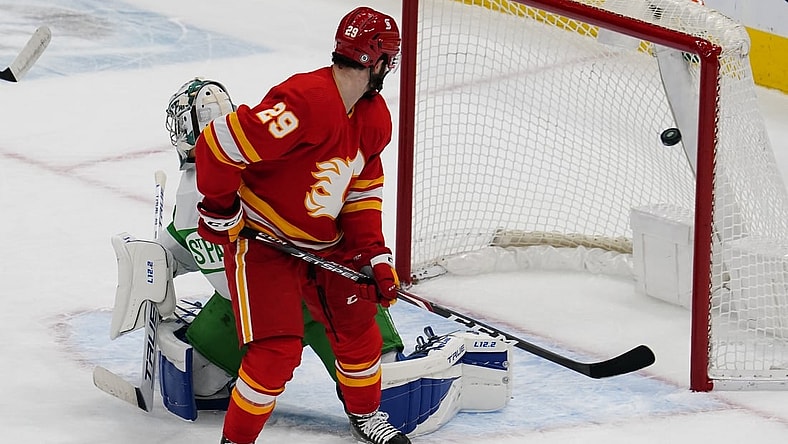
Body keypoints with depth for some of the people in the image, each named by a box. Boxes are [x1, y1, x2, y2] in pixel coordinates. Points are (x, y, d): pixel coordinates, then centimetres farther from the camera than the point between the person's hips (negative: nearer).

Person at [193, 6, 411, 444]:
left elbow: (362, 189, 10)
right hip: (261, 239, -8)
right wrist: (220, 210, -17)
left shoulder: (374, 119, -2)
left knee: (356, 323, 12)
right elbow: (218, 144, -32)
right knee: (277, 348, -14)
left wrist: (376, 255, 0)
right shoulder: (304, 103, -32)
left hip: (325, 242, 8)